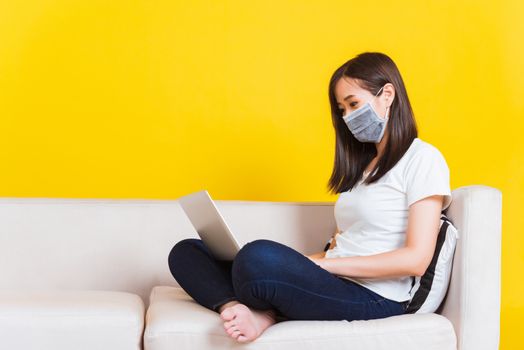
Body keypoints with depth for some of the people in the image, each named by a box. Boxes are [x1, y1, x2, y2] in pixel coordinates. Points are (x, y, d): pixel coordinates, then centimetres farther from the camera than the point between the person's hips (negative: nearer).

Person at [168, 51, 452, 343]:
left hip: (374, 299, -9)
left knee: (260, 257, -38)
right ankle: (240, 311, -26)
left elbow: (416, 259, -12)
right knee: (186, 253, -1)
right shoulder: (363, 163, 24)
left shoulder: (422, 159, -1)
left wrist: (322, 264, -12)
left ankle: (264, 314, -9)